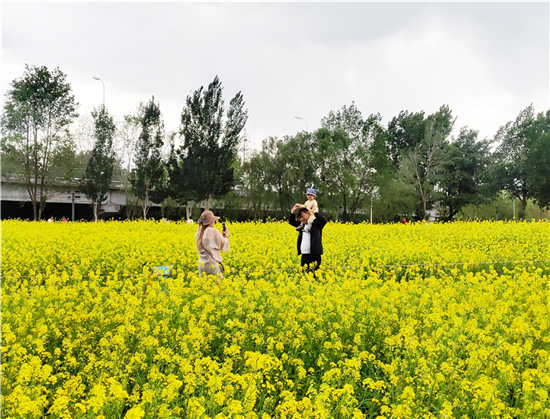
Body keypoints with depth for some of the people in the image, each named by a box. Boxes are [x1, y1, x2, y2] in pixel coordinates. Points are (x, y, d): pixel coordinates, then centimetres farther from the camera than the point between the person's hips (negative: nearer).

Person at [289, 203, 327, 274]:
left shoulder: (316, 223, -6)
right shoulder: (302, 224, 14)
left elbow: (324, 221, -25)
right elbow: (291, 222, 25)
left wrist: (314, 212, -24)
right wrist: (293, 211, 11)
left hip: (314, 257, -7)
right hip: (304, 256, 7)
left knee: (313, 274, -9)